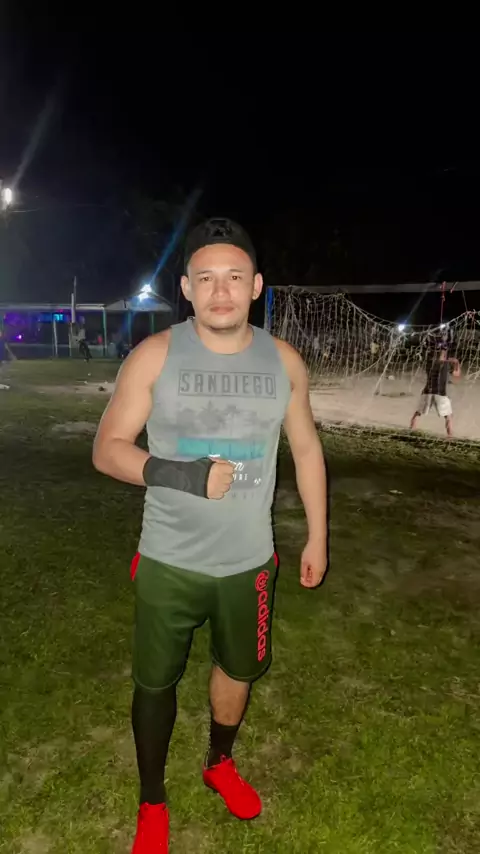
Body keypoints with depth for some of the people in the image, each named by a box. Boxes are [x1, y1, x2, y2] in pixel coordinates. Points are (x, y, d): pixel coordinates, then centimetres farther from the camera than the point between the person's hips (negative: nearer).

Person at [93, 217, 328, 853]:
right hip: (168, 563, -2)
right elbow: (108, 448, -10)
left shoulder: (284, 361, -5)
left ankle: (219, 764, 55)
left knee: (238, 669, 24)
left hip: (249, 561, 3)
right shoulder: (155, 355, -13)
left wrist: (318, 536, 8)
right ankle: (152, 802, 44)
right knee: (156, 682, 14)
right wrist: (181, 475, -26)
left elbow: (306, 447, 6)